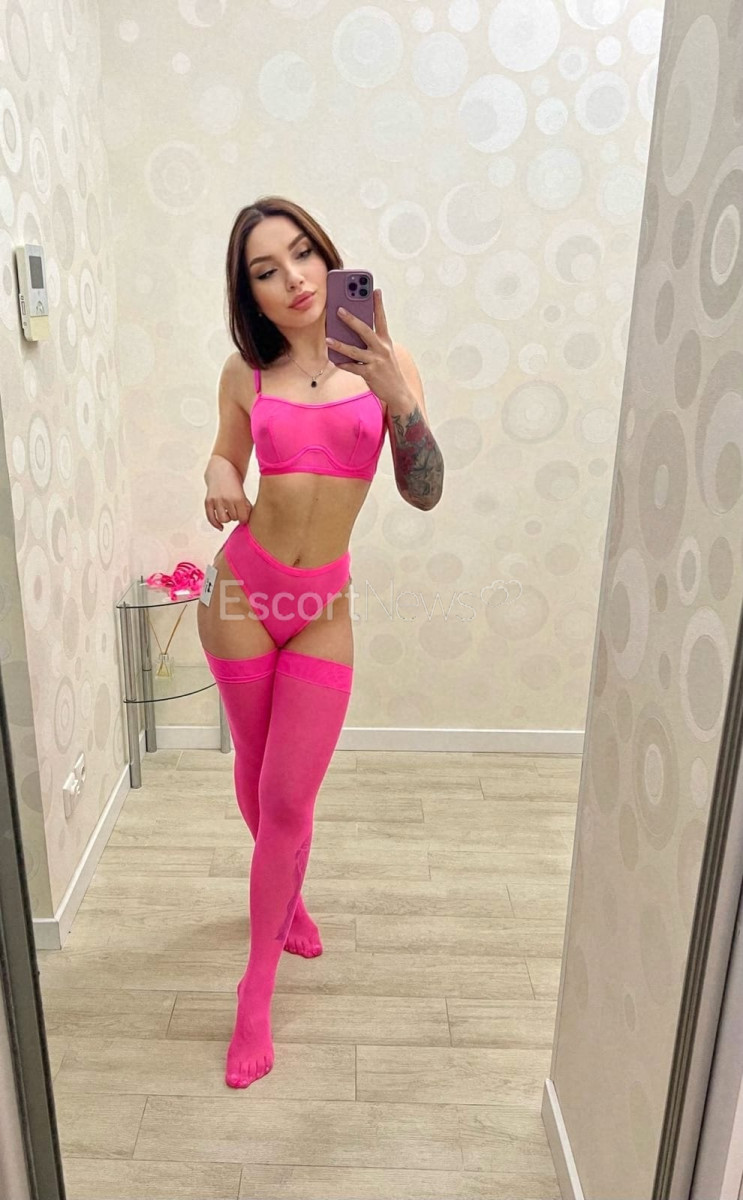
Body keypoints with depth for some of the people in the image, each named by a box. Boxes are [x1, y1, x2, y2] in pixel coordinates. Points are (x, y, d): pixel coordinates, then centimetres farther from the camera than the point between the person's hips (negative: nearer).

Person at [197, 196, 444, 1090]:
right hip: (242, 590, 2)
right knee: (255, 774, 18)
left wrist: (398, 400, -27)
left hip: (324, 607, -1)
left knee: (289, 799, 1)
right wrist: (218, 476, -11)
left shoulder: (383, 363, -4)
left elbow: (424, 494, -12)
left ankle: (256, 993, 21)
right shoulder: (245, 373, -1)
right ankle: (287, 895, 49)